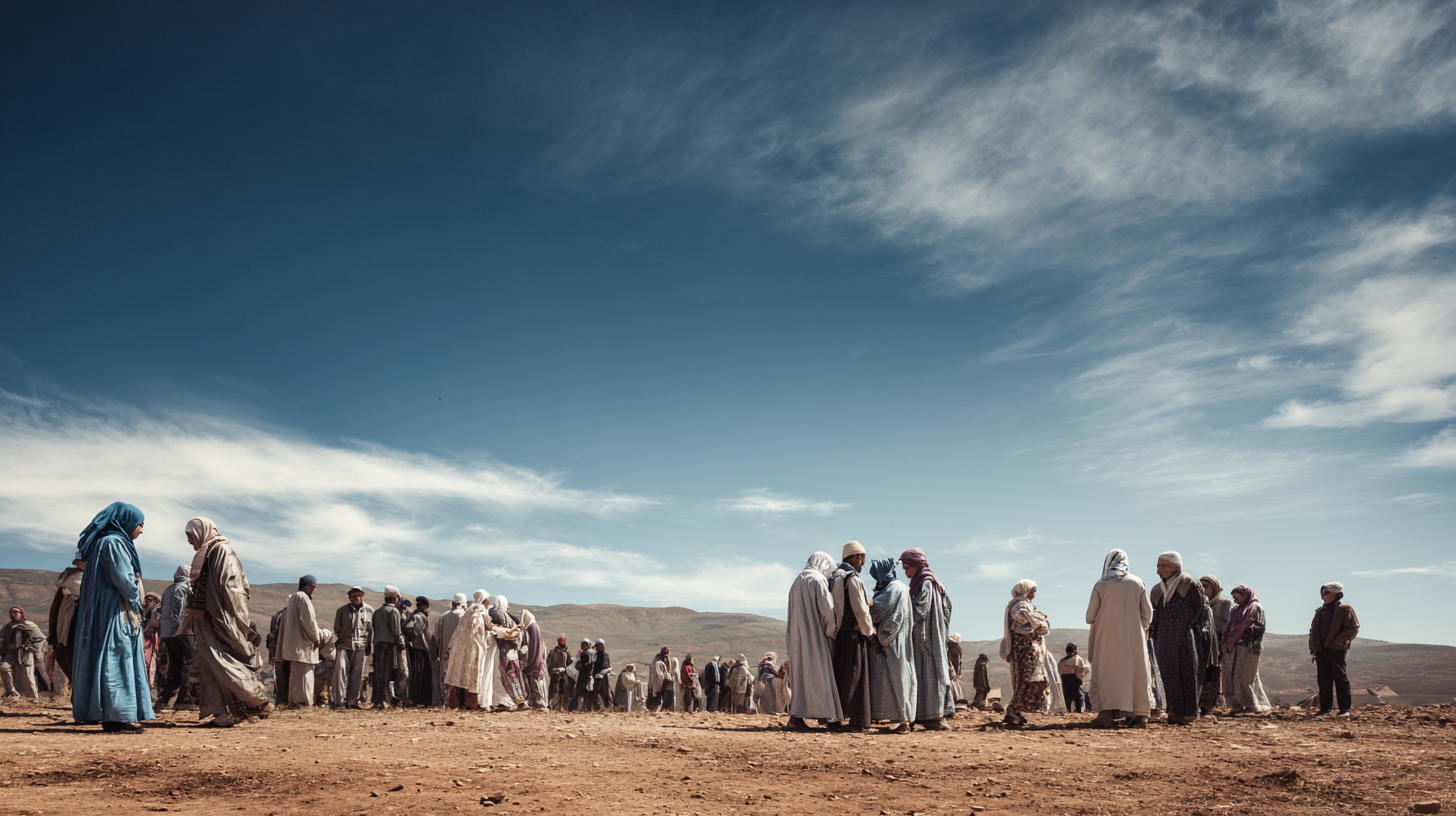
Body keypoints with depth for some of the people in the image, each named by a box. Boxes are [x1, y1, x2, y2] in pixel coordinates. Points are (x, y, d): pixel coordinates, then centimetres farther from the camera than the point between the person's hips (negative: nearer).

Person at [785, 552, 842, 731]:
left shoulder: (797, 582, 16)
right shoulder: (818, 580, -8)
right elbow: (827, 609, -15)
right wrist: (832, 630, -1)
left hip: (798, 636, 7)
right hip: (816, 635, -7)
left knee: (801, 674, 7)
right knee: (818, 672, -3)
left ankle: (796, 716, 3)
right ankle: (824, 713, -2)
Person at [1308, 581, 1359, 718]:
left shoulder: (1345, 609, 0)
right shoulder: (1319, 611, 20)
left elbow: (1353, 627, -9)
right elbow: (1313, 630, 22)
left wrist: (1339, 642, -16)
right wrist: (1313, 647, 9)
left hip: (1337, 650, -6)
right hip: (1321, 650, 6)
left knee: (1340, 678, -3)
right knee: (1323, 680, 7)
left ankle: (1345, 708, 3)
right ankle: (1325, 707, 12)